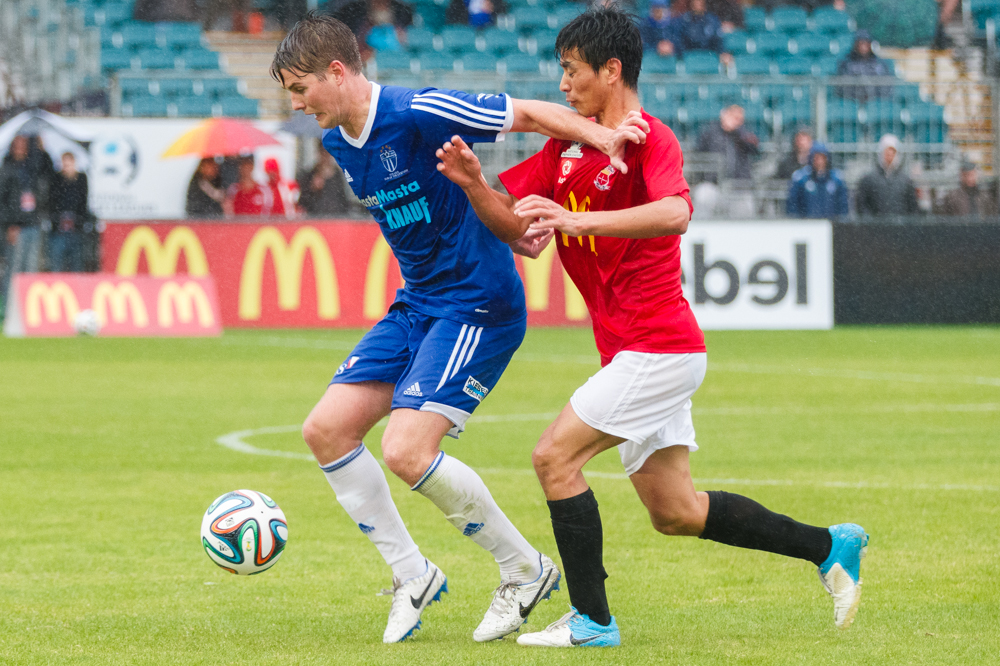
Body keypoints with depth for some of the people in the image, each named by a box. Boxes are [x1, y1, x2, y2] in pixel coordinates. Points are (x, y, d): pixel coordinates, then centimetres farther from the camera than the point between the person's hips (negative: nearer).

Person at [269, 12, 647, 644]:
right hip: (416, 305, 9)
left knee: (407, 451, -19)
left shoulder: (419, 113, -19)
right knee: (326, 429, -1)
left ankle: (526, 569, 0)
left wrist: (600, 135, -32)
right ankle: (412, 576, 12)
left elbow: (531, 114, -15)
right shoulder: (337, 142, 7)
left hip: (478, 303, -9)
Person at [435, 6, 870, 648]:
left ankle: (592, 620, -6)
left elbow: (674, 212, -32)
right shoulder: (566, 147, 13)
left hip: (659, 347, -9)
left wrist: (581, 220, -37)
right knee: (675, 512, 12)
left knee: (555, 456, -12)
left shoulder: (650, 138, -12)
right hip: (637, 352, 9)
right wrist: (474, 184, -9)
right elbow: (516, 221, 9)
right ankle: (830, 546, 22)